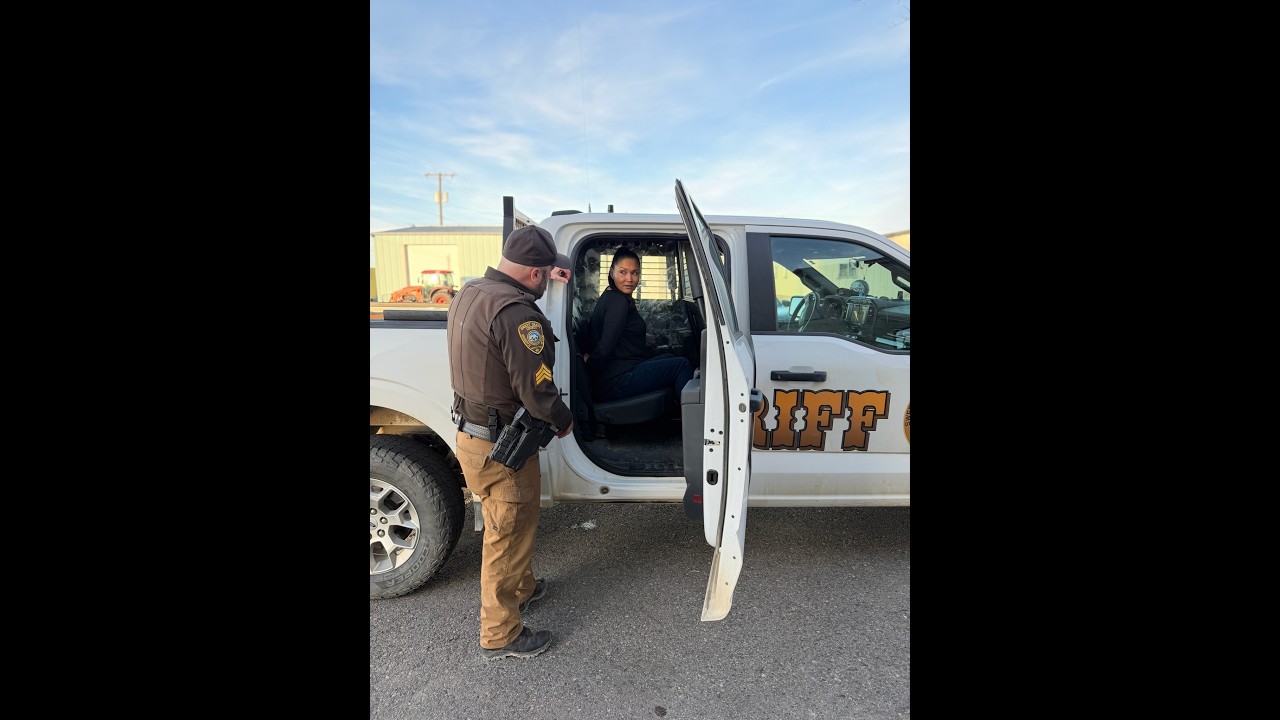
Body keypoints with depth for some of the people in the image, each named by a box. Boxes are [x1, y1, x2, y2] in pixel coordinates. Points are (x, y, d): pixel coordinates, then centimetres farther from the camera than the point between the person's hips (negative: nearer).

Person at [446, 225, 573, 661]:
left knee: (509, 525, 27)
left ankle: (520, 588, 50)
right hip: (500, 446, -9)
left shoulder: (471, 292, 3)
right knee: (508, 535, 9)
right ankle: (500, 635, 27)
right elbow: (536, 392, -25)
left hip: (471, 432, 10)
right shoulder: (515, 313, -27)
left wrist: (546, 275, 31)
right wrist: (564, 421, -6)